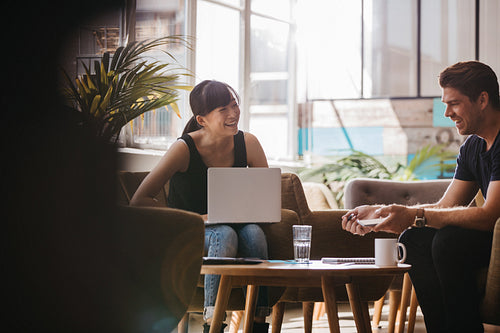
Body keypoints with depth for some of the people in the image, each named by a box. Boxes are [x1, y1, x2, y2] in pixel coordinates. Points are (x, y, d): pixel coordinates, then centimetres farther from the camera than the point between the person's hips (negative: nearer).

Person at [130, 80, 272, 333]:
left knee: (253, 231, -30)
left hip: (233, 228, 4)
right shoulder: (184, 148, -15)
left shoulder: (247, 144, -3)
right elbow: (139, 201, -17)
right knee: (224, 234, -34)